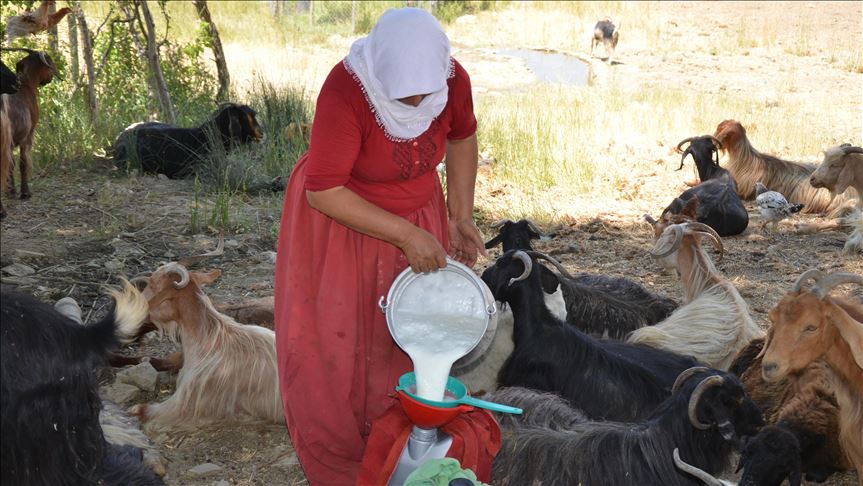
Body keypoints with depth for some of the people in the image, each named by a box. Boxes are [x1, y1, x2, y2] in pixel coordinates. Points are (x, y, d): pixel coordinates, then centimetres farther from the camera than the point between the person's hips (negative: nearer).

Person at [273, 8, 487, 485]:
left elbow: (462, 136, 4)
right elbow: (324, 192, -30)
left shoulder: (452, 80, -19)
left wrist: (461, 217, -1)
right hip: (338, 218, -4)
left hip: (418, 214, 4)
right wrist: (406, 235, -31)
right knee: (334, 343, 3)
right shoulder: (346, 92, -33)